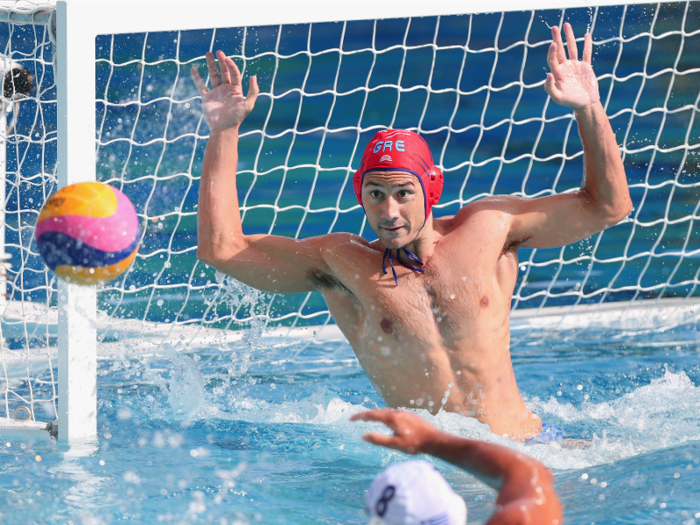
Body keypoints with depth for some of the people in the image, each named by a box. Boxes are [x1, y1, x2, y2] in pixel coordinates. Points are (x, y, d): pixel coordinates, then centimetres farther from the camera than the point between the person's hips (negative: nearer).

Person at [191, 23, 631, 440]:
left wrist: (589, 110, 0)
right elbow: (220, 247, 2)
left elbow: (607, 206, 12)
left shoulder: (487, 228, 7)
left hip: (523, 445, 0)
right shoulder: (341, 262, 4)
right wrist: (224, 131, -1)